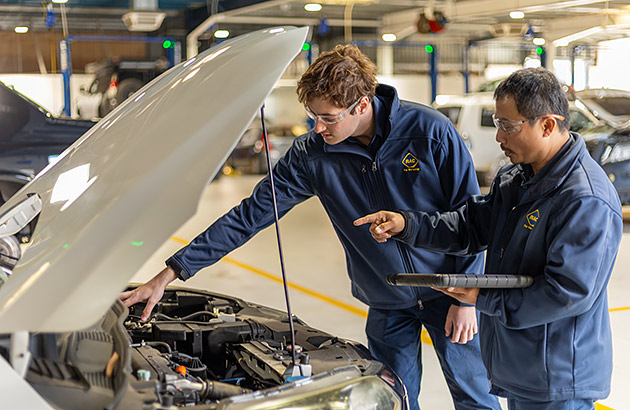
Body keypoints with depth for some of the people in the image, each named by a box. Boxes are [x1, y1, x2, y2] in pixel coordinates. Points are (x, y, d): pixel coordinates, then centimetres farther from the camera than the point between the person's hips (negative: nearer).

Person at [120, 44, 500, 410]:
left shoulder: (430, 130, -17)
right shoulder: (311, 155, -11)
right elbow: (250, 215, -8)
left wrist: (467, 298, -11)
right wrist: (169, 274, -11)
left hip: (445, 292, -2)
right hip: (386, 305, 2)